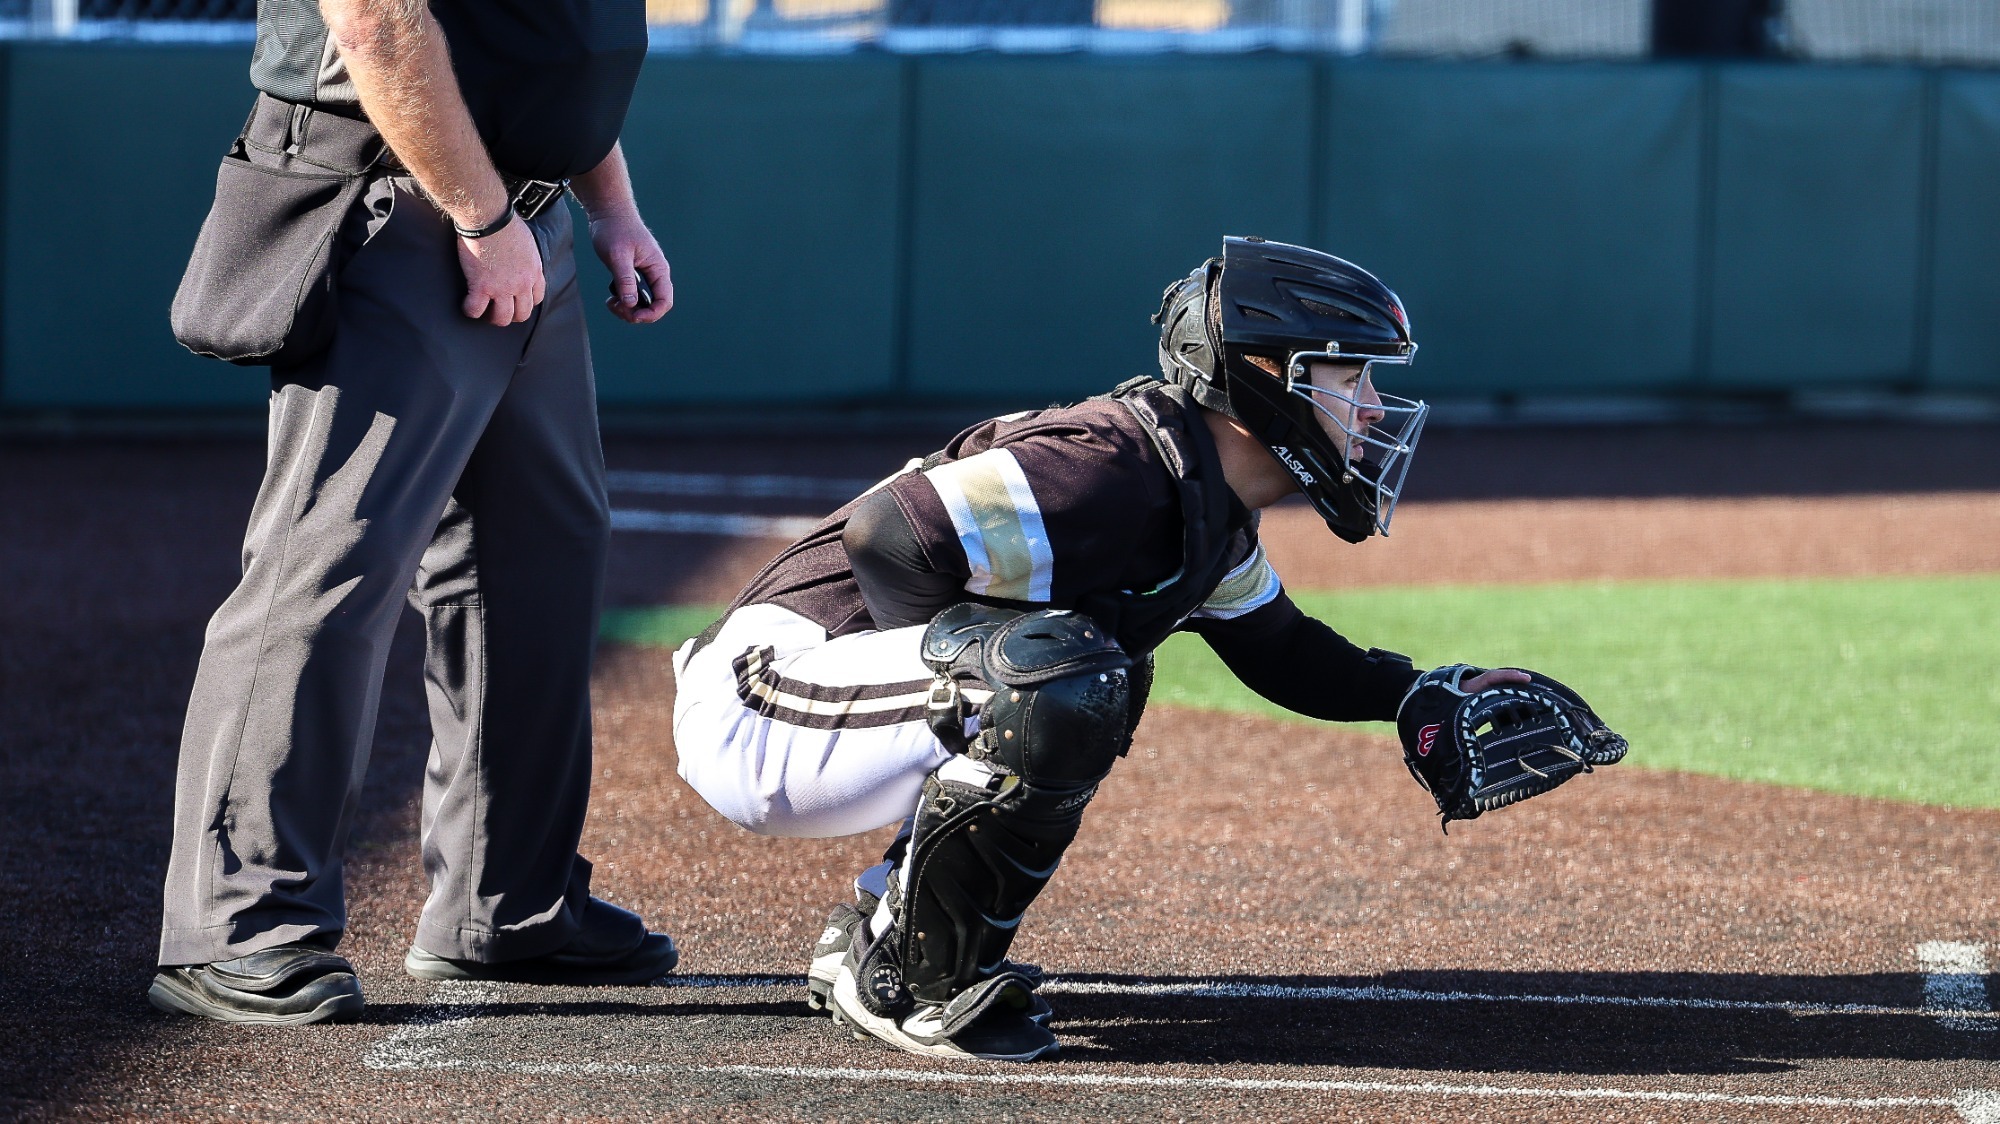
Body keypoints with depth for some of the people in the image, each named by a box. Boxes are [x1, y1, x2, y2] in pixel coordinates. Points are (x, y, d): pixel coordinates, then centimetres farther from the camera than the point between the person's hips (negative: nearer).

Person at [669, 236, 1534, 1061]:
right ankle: (919, 987, -14)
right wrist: (968, 667, -17)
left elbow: (1279, 650, 24)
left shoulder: (1211, 511, 9)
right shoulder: (1115, 474, -23)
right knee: (1058, 679, -29)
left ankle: (875, 937, 20)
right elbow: (886, 535, -29)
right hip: (761, 701, -10)